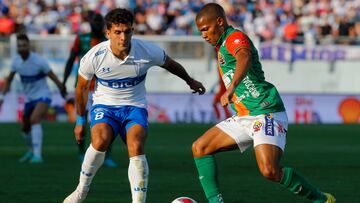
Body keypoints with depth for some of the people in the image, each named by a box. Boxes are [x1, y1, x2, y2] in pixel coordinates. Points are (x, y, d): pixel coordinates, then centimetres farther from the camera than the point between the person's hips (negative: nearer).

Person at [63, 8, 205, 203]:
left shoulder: (148, 51, -14)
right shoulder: (94, 56, -16)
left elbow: (169, 64, 10)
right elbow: (82, 87, 3)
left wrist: (190, 81, 27)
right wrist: (80, 120, 13)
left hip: (135, 106, 0)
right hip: (104, 105, 0)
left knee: (136, 146, -29)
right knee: (100, 140, -32)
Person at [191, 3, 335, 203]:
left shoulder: (235, 37, -13)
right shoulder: (221, 46, 18)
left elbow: (244, 59, -37)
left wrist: (231, 88, -52)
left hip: (266, 113, -10)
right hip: (243, 117, 10)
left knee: (270, 171, -24)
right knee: (199, 148, 1)